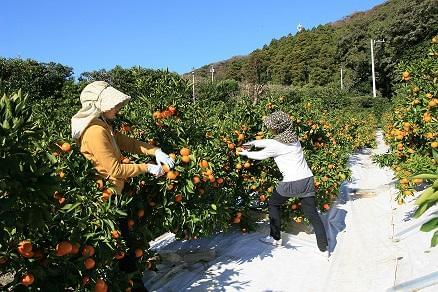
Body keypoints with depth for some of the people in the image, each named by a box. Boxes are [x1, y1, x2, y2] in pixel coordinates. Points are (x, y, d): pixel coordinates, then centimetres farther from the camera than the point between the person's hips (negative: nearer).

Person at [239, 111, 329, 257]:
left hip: (291, 183, -6)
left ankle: (275, 238, 28)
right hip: (307, 179, 6)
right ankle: (324, 249, 11)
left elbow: (260, 155, 5)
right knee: (312, 214, 9)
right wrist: (253, 143, 27)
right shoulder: (293, 137, 9)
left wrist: (245, 153, 22)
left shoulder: (277, 145, -12)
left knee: (273, 204, 19)